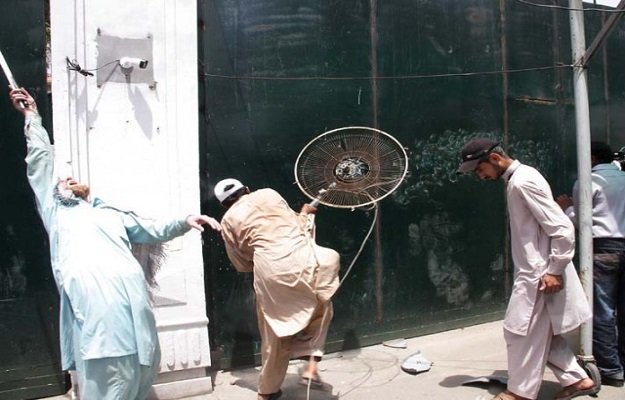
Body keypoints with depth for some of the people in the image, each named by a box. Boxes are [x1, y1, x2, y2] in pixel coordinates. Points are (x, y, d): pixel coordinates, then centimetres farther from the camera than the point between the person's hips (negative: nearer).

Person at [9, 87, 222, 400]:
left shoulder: (111, 214, 33)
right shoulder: (55, 212, 27)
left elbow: (154, 230, 27)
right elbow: (40, 161, 27)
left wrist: (184, 222, 10)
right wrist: (32, 117, 31)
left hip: (129, 291, 3)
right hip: (91, 294, -3)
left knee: (143, 367, 5)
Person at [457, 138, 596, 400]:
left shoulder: (523, 182, -21)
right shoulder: (516, 179, 10)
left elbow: (563, 228, -23)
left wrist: (554, 271, -20)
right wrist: (547, 270, 21)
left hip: (539, 273, -10)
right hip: (532, 271, 10)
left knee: (520, 331, 2)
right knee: (542, 333, 18)